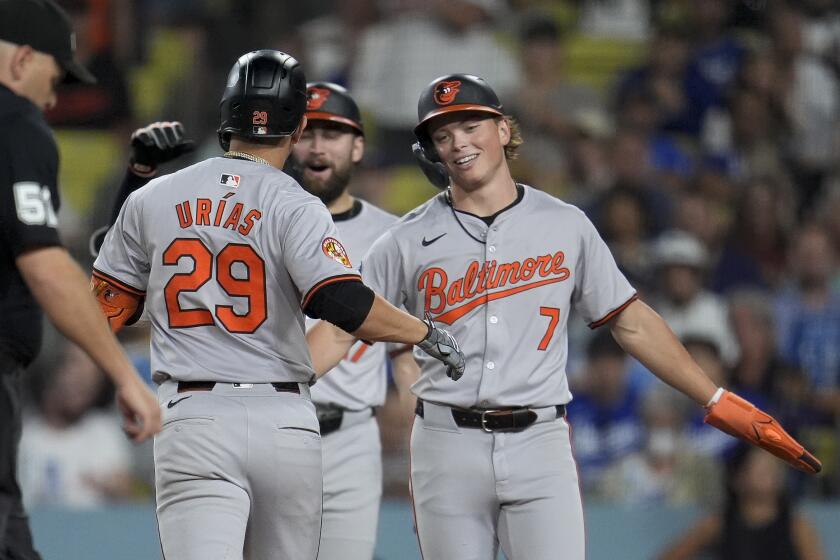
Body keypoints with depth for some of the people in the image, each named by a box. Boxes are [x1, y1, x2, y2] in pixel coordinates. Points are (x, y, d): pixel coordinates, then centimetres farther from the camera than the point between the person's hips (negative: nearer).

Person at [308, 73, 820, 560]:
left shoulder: (565, 226, 9)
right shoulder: (409, 241, 6)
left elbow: (632, 323, 11)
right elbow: (342, 328, 4)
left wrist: (718, 402, 6)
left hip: (540, 442, 0)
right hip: (448, 447, 0)